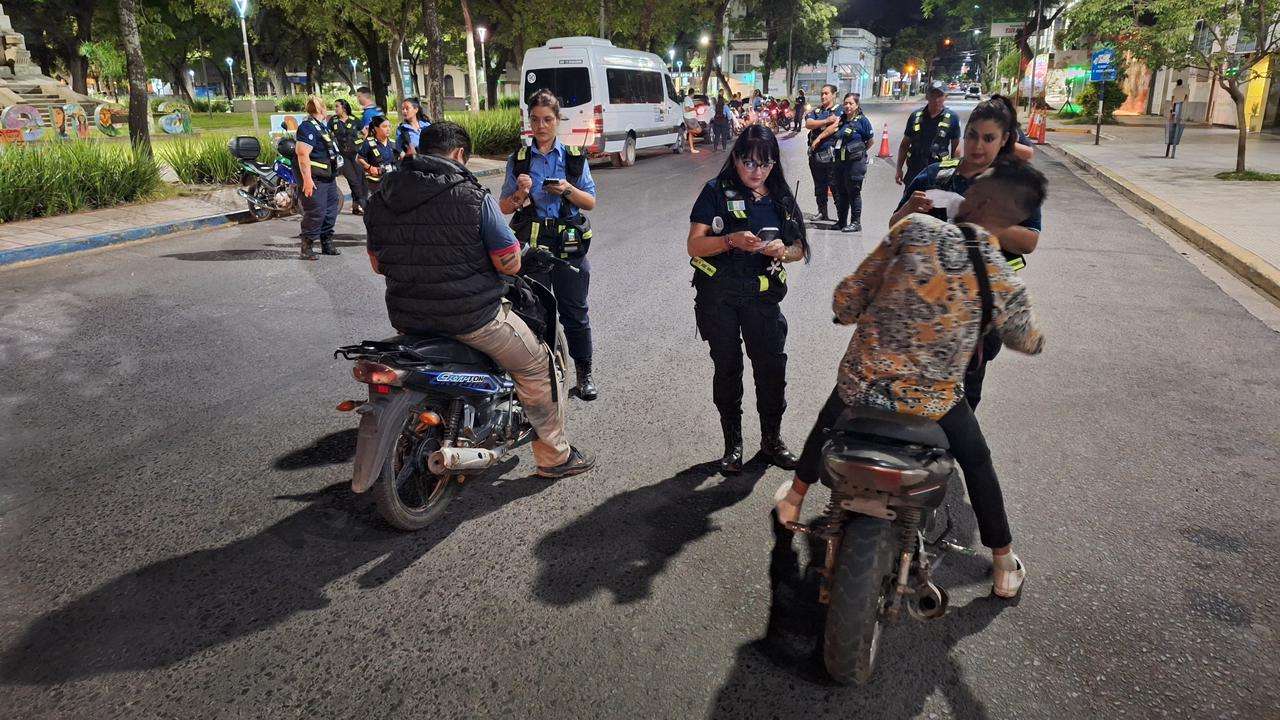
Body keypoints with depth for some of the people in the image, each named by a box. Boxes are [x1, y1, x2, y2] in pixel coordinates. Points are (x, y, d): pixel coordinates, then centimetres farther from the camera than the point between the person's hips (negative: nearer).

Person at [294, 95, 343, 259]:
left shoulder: (321, 126, 17)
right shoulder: (308, 127, -16)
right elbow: (303, 154, -24)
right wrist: (307, 179, -29)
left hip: (329, 178, 10)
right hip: (315, 180, -10)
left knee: (331, 211, 15)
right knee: (315, 213, -10)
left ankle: (327, 244, 26)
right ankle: (306, 248, -2)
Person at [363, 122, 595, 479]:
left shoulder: (380, 198, 2)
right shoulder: (473, 198, -15)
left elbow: (378, 264, 12)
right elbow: (510, 263, -13)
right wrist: (512, 246, 8)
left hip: (406, 317, 6)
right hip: (471, 316, -6)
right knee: (537, 366, 13)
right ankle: (555, 456, 20)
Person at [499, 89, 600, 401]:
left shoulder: (574, 157, 7)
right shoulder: (518, 159, 7)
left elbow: (591, 202, 5)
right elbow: (504, 207, 7)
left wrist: (569, 190, -14)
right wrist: (520, 193, -14)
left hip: (569, 244, 0)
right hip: (530, 243, 0)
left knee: (575, 312, 4)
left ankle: (584, 374, 16)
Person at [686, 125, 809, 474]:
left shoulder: (781, 198, 6)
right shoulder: (717, 192, -5)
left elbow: (799, 249, 9)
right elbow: (694, 246, -11)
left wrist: (782, 250, -14)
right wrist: (732, 240, -28)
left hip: (762, 296, 2)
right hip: (717, 297, -2)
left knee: (772, 366, 0)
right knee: (727, 367, 8)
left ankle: (771, 439, 21)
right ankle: (733, 444, 23)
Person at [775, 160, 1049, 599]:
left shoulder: (914, 230, -16)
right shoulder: (1007, 286, -12)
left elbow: (845, 303, -12)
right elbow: (1030, 343, 10)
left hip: (860, 385, 1)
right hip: (931, 405, 0)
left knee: (827, 425, 33)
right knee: (977, 463, 28)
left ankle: (792, 501, 54)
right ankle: (1004, 566, 39)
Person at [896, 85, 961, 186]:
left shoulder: (952, 118, -3)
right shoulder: (915, 116, 3)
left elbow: (955, 148, 4)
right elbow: (904, 145, 10)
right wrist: (899, 169, 7)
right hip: (913, 172, 3)